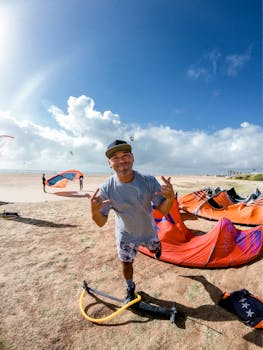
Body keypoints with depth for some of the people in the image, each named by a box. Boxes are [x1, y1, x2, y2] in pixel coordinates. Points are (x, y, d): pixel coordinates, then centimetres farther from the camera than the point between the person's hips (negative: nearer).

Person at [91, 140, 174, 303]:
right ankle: (130, 289, 52)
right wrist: (95, 211, -45)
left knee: (155, 249, 30)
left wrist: (170, 197, -44)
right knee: (126, 264, 18)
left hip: (149, 231, 1)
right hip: (125, 235, -1)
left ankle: (157, 246, 70)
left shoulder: (149, 181, -28)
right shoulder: (106, 188, -28)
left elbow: (163, 211, -22)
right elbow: (101, 223, -22)